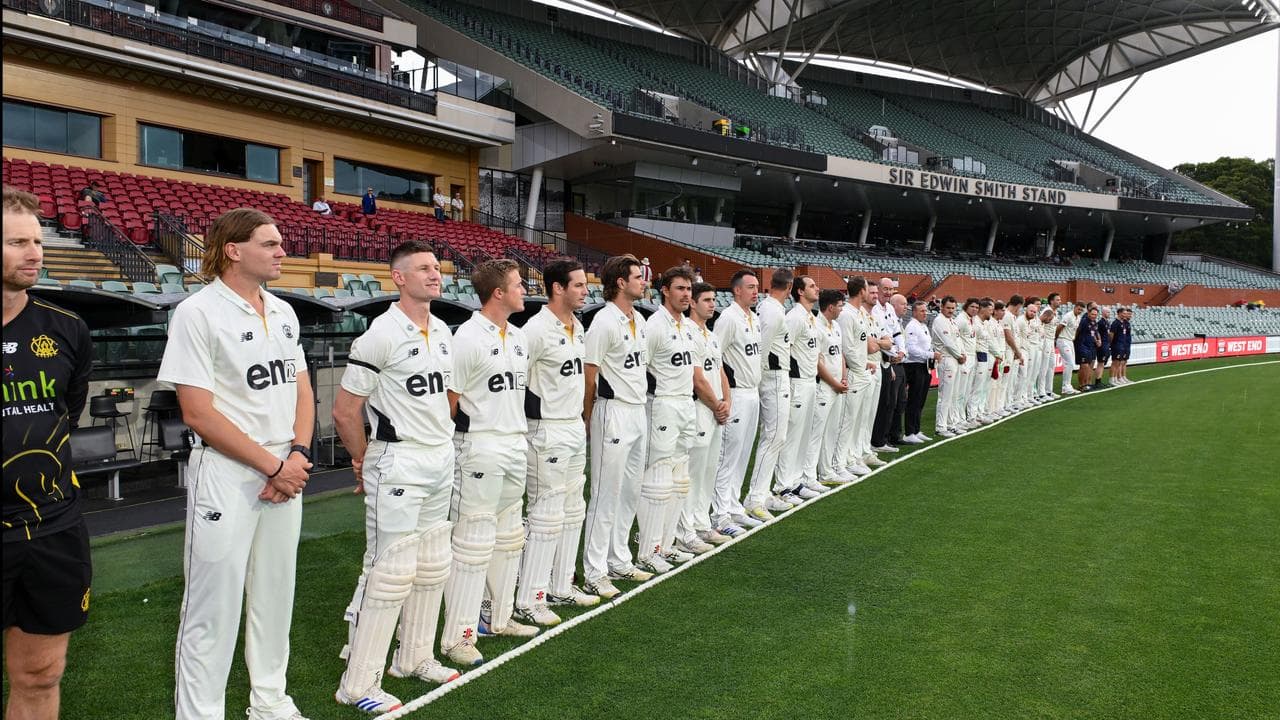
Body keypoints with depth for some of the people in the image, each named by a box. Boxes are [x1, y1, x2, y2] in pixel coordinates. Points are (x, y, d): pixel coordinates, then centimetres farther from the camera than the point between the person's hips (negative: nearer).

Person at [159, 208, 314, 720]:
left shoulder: (283, 312, 10)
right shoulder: (197, 313, -11)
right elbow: (198, 413, -15)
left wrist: (298, 457, -3)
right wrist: (273, 466, -13)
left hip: (287, 474, 7)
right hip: (226, 477, -6)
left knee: (275, 596, 16)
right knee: (214, 607, 1)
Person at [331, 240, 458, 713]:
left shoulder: (443, 332, 9)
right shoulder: (382, 335, -16)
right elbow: (344, 412, -12)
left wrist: (440, 440, 18)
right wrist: (366, 462, -1)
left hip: (442, 460, 8)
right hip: (398, 464, -8)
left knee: (433, 566, 16)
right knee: (390, 572, -4)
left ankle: (415, 658, 33)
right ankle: (358, 684, 9)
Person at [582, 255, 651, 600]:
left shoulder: (640, 321, 13)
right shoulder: (605, 321, -14)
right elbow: (590, 376, -13)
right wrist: (589, 419, -8)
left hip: (639, 412, 9)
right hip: (614, 413, -8)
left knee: (630, 492, 15)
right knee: (606, 495, -3)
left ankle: (619, 561, 27)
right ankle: (594, 573, 6)